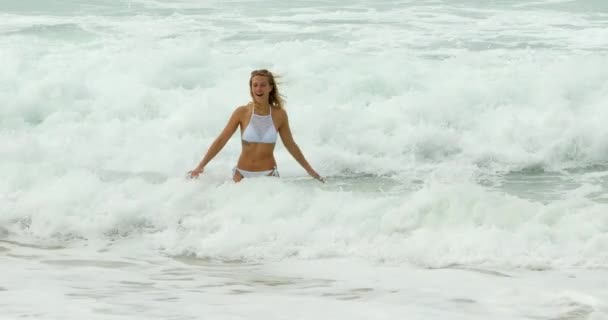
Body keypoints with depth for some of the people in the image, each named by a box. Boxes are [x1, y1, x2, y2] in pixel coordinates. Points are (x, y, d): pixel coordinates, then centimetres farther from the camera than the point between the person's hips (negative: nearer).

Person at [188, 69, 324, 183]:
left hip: (268, 175, 0)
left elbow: (290, 145, 9)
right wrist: (201, 166, -7)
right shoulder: (242, 113, -6)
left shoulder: (279, 115, -3)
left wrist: (309, 170, 15)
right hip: (242, 175, 0)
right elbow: (221, 140, -3)